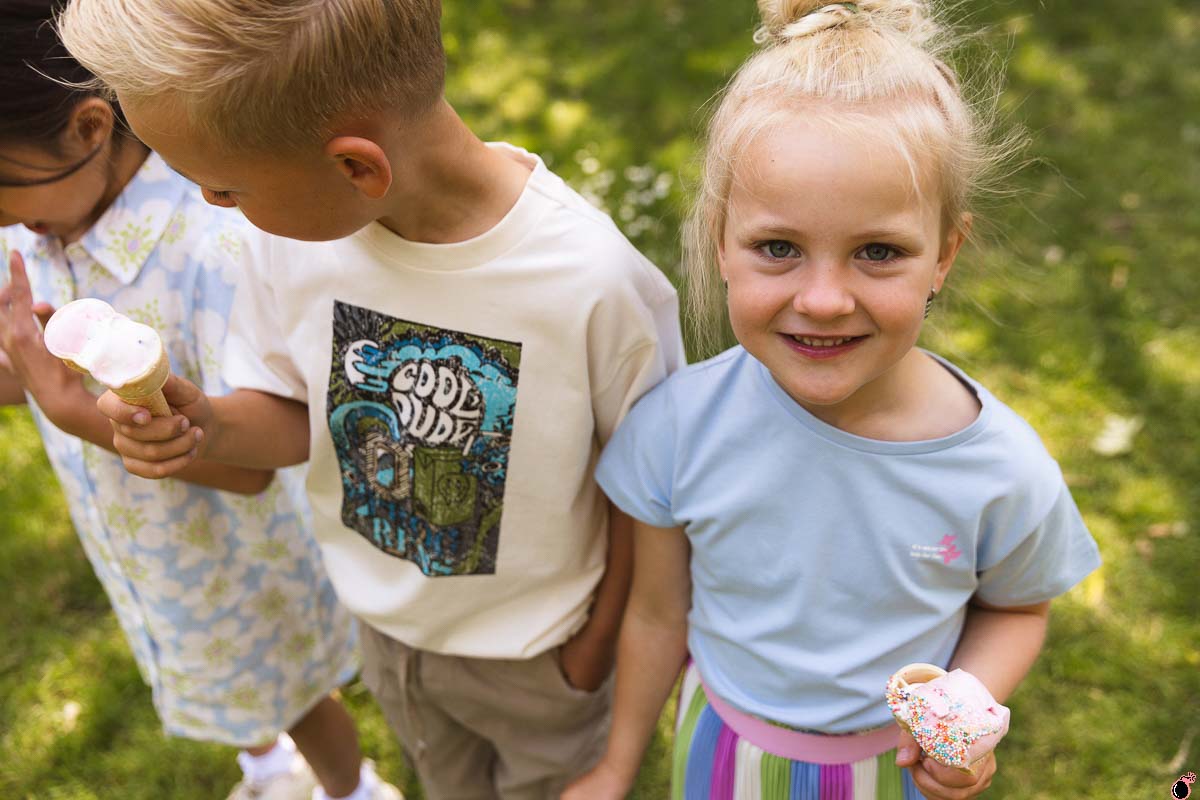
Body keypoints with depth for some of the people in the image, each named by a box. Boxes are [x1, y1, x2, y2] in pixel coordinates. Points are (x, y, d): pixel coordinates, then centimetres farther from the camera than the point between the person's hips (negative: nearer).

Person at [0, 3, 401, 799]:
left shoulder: (217, 247, -35)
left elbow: (252, 465, -29)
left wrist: (73, 411, -39)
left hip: (235, 557, -6)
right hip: (130, 550, 6)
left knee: (288, 697, 21)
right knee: (219, 694, 31)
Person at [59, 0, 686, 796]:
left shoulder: (593, 280, -34)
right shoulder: (296, 231, -20)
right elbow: (301, 417, -5)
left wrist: (601, 639, -8)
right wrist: (212, 427, -25)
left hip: (534, 651, -4)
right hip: (389, 625, 5)